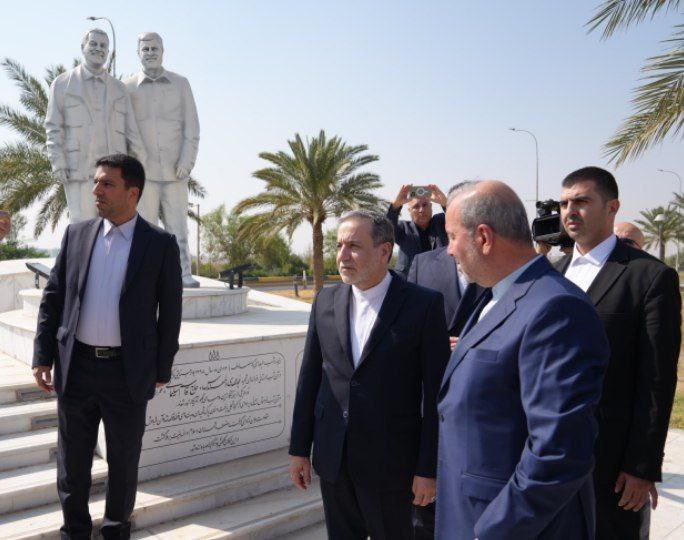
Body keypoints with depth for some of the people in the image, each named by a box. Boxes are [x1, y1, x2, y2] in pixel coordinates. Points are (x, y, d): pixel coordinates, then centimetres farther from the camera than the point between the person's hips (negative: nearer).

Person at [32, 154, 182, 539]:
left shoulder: (161, 244, -5)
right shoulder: (77, 234, 3)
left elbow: (170, 311, -2)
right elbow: (53, 298, 6)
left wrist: (162, 369, -1)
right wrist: (43, 355, 1)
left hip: (127, 373, -2)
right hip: (76, 367, 3)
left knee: (124, 461, 13)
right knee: (72, 461, 15)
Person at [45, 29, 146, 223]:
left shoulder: (118, 88, 19)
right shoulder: (62, 83, 12)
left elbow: (130, 129, 14)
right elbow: (53, 127, 6)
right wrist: (58, 162, -5)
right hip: (79, 169, -2)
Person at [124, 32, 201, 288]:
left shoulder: (181, 84, 6)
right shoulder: (128, 87, 5)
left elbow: (191, 126, 1)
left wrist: (187, 161, -10)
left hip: (174, 169, 1)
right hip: (142, 169, 0)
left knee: (177, 223, 0)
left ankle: (182, 274, 4)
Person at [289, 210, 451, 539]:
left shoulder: (424, 305, -11)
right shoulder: (326, 301, 2)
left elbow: (435, 393, -10)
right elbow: (309, 378, 6)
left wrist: (428, 469, -10)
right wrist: (300, 449, 7)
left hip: (389, 461, -4)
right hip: (332, 458, 4)